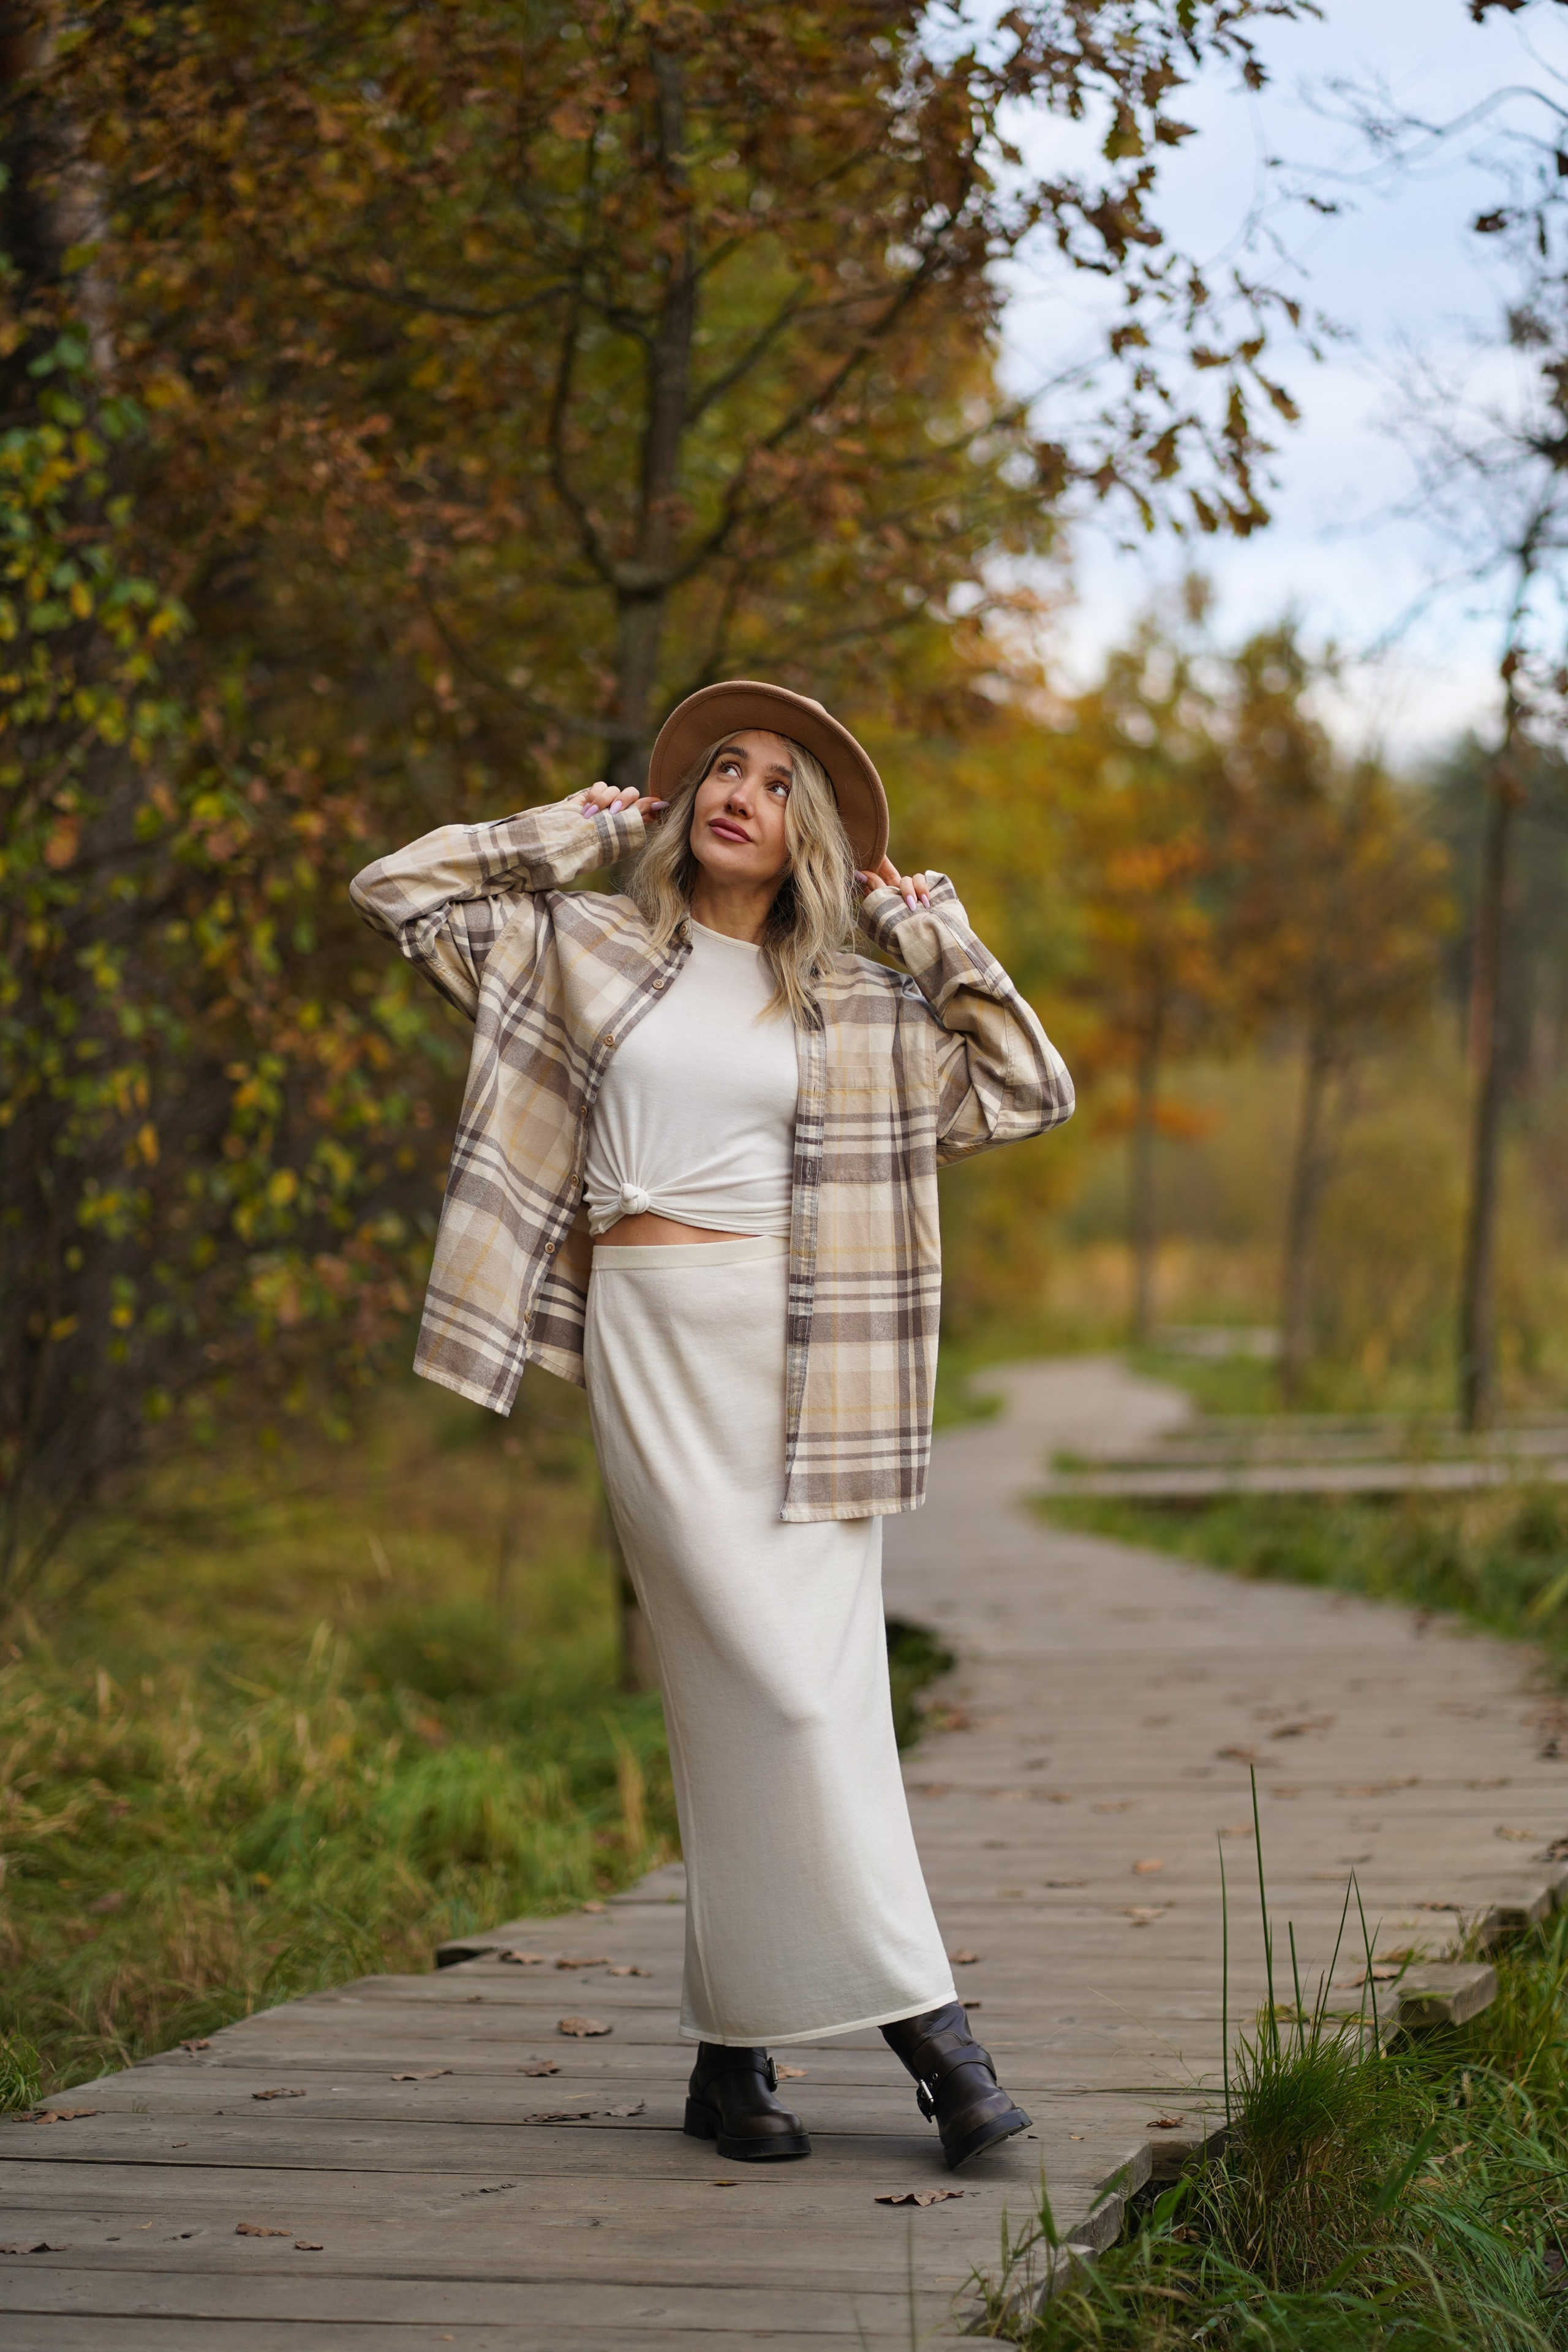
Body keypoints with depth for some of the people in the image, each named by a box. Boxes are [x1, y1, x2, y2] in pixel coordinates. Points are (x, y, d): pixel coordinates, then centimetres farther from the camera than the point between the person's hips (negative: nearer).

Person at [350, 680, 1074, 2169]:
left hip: (797, 1359, 2)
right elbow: (395, 888, 12)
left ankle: (735, 2049, 6)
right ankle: (917, 2010, -7)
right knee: (775, 1680, -11)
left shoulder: (855, 1005, 13)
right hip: (649, 1340, -2)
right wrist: (578, 832, 11)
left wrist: (930, 931, 9)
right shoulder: (592, 946, 11)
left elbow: (1029, 1091, 11)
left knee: (783, 1698, -2)